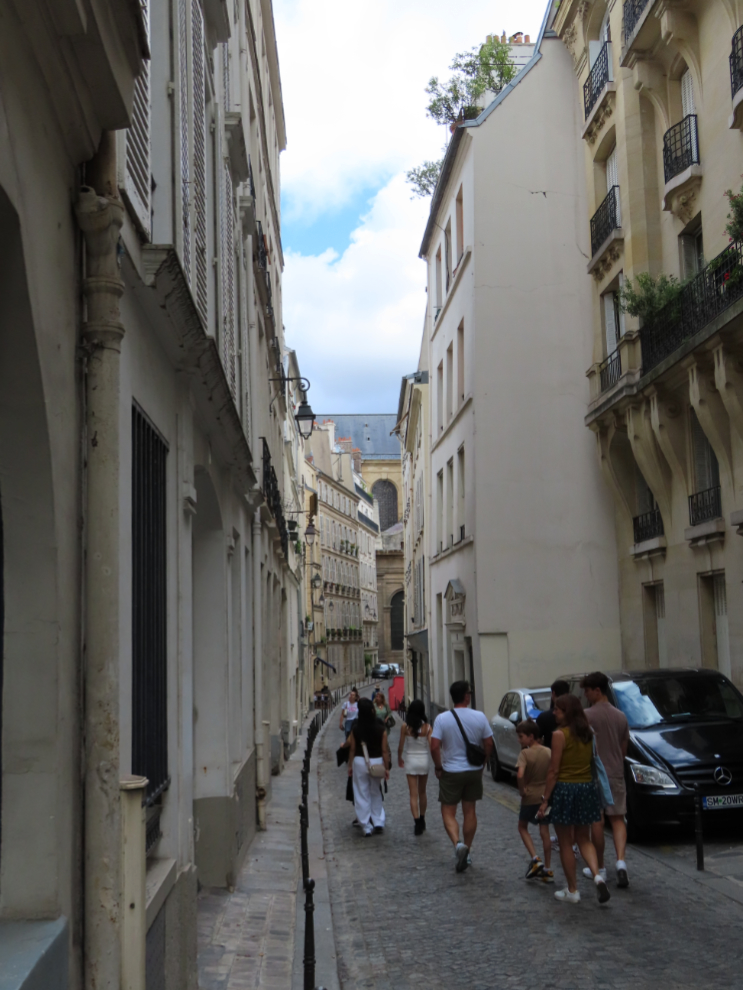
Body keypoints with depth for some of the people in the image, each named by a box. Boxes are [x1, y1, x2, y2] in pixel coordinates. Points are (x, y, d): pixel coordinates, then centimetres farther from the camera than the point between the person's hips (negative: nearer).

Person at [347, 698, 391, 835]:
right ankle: (378, 822, 16)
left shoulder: (355, 729, -10)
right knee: (376, 793, 19)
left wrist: (350, 765, 10)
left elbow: (352, 749, -2)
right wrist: (386, 767, 3)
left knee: (362, 794, 8)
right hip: (376, 761, 1)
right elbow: (385, 750, -5)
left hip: (359, 761, -1)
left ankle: (366, 826, 10)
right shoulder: (380, 729, -10)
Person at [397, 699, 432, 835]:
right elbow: (432, 746, -12)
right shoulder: (427, 727, -9)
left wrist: (399, 758, 13)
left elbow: (400, 746, -5)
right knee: (422, 792, 19)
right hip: (424, 759, 2)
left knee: (413, 794, 1)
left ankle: (417, 822, -11)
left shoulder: (405, 726, -10)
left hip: (410, 761, -2)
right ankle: (422, 820, 31)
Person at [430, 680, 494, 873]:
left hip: (451, 772, -2)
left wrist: (439, 767, -3)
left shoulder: (442, 719, -12)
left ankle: (457, 843, -17)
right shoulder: (480, 717, -7)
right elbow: (488, 744, -2)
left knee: (448, 812, 7)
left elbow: (434, 747, -16)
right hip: (474, 771, 2)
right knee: (470, 812, 15)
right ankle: (466, 853, 22)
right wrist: (482, 763, 12)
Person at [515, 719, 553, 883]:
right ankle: (547, 870, 14)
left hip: (530, 797, -4)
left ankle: (535, 859, 0)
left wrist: (522, 789, -14)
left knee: (523, 827, 16)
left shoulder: (525, 753, -15)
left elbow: (520, 774, -29)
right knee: (544, 831, 11)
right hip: (546, 796, 5)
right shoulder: (549, 752, 0)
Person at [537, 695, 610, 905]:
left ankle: (572, 891, 14)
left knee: (565, 843, 8)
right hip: (587, 787, 6)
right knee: (584, 839, 17)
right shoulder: (588, 733, 5)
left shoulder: (560, 734, -14)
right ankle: (597, 875, -6)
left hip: (565, 788, -6)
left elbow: (553, 771, -13)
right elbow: (594, 763, 9)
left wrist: (545, 799, -8)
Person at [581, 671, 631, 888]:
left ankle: (599, 867, 12)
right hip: (616, 774, 5)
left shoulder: (587, 715, -12)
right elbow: (624, 749, 14)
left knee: (596, 821, 4)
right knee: (617, 819, 8)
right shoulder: (621, 716, 7)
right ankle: (621, 860, -11)